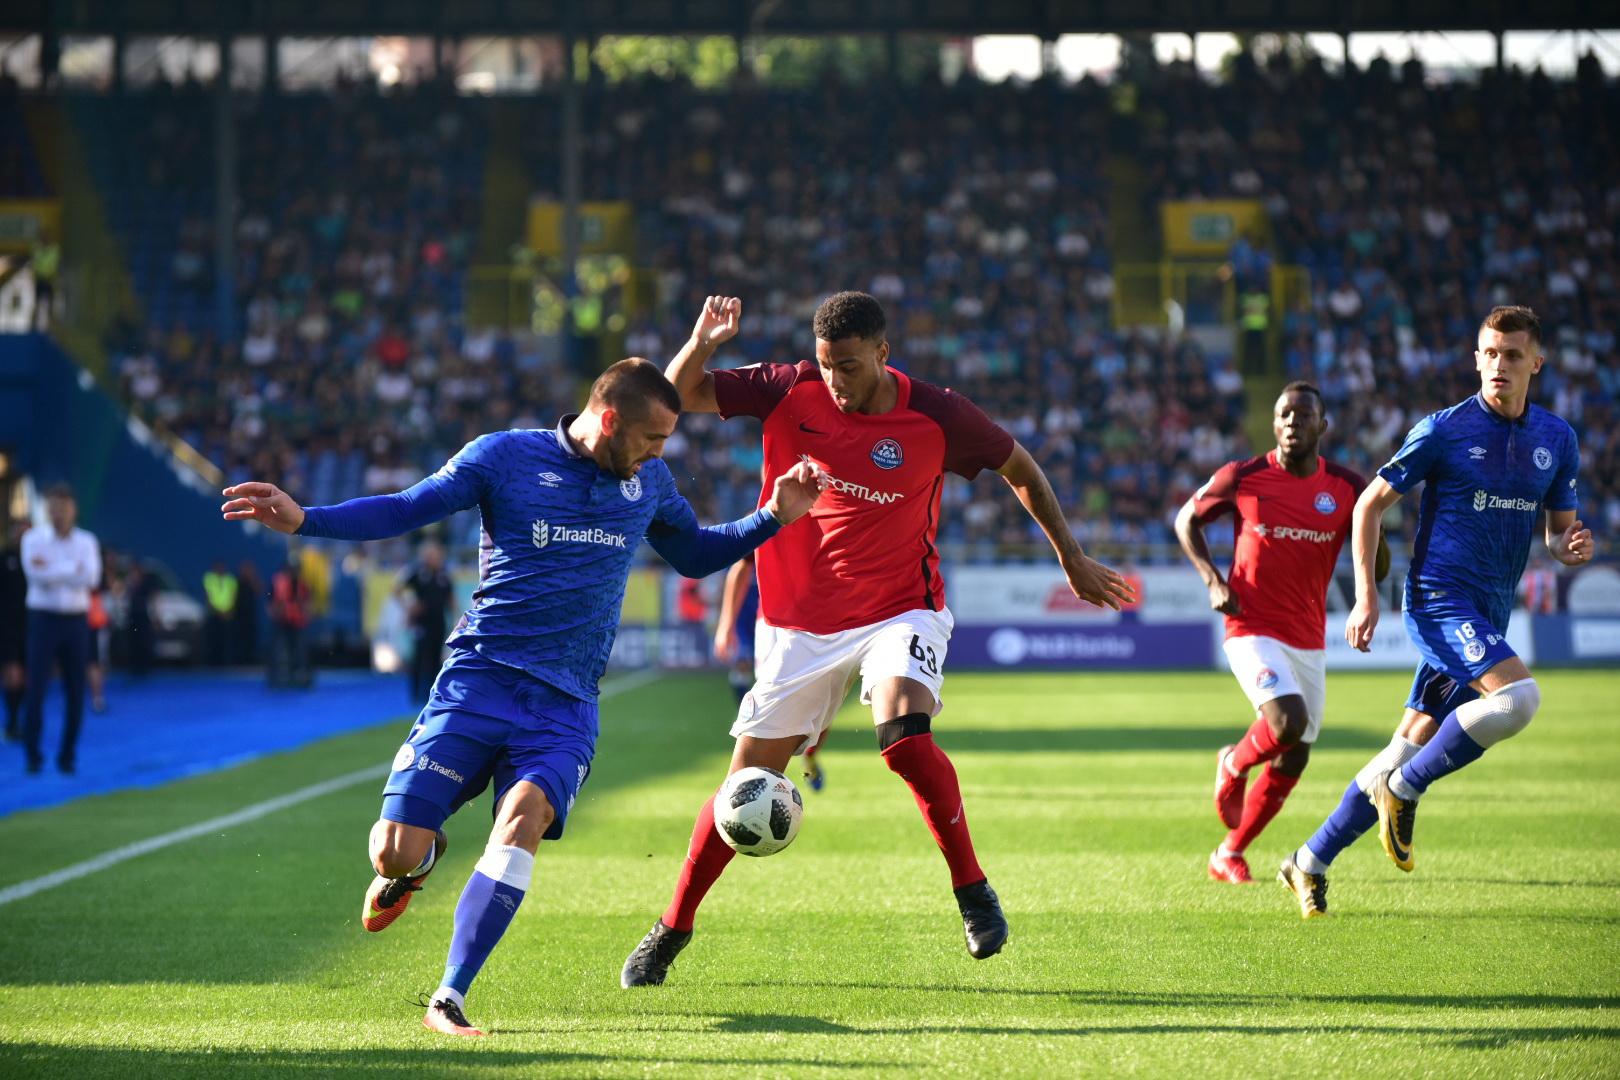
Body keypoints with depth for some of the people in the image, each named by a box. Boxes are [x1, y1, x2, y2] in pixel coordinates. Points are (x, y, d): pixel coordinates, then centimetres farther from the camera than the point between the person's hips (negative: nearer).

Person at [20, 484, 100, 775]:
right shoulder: (34, 539, -1)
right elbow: (35, 573, -18)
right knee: (36, 688, -10)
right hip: (43, 619, -2)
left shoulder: (87, 542, 4)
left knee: (75, 693, 3)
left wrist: (51, 569, -15)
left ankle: (67, 756, 12)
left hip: (75, 622, 2)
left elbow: (91, 578, -12)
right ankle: (33, 755, -3)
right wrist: (72, 568, -14)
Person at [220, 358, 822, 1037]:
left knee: (524, 816, -27)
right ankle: (423, 856, 29)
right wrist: (304, 520, -13)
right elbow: (404, 510, 0)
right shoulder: (505, 457, 0)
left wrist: (774, 519, 18)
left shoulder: (649, 482, 14)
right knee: (394, 850, -12)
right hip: (479, 678, -2)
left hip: (565, 702, 2)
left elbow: (694, 554, 30)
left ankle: (449, 999, -22)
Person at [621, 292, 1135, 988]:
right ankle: (672, 928, 20)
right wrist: (701, 344, -26)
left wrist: (1072, 560, 8)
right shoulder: (790, 392, -9)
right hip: (799, 622, 2)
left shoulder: (936, 417, -12)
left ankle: (972, 889, -14)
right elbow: (680, 395, -6)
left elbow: (1020, 468, 4)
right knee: (747, 781, 3)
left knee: (905, 733, -31)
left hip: (900, 610, -2)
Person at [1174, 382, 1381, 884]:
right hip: (1253, 630, -4)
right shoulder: (1242, 478, -7)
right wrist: (1213, 580, -5)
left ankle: (1229, 854, 25)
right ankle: (1233, 765, 6)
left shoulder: (1346, 487, -1)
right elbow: (1186, 520, 8)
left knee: (1293, 760, 7)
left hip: (1309, 640, 4)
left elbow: (1378, 562, 8)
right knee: (1288, 721, -28)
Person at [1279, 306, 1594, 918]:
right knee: (1519, 697, -29)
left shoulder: (1557, 440, 9)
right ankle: (1404, 788, -11)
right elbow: (1370, 504, 0)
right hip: (1440, 598, -6)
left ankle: (1311, 863, 17)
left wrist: (1571, 548, -6)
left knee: (1406, 756, 6)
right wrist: (1366, 596, -7)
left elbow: (1558, 530, 19)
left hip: (1488, 617, 6)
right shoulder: (1444, 429, -5)